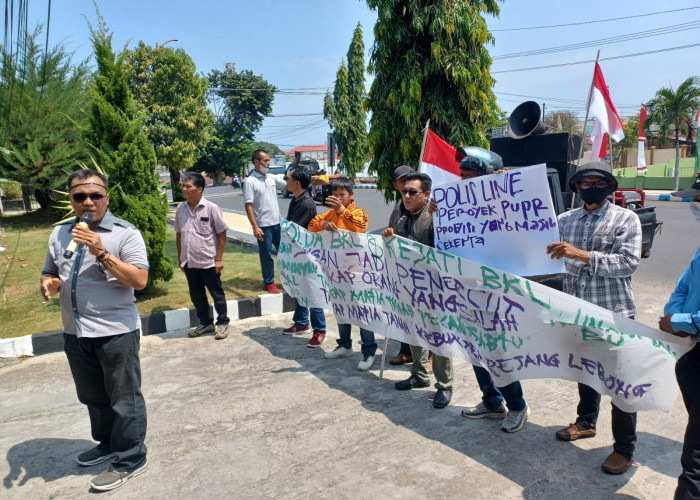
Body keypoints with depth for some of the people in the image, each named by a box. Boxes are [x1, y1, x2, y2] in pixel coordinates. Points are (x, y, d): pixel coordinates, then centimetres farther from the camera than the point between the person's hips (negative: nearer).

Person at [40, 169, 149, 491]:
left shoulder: (125, 233, -11)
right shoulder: (59, 233, 8)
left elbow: (140, 280, -19)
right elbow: (50, 271, 18)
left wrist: (102, 253, -25)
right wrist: (48, 284, -6)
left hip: (115, 332, -6)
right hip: (74, 333, 7)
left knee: (124, 398, 6)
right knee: (92, 396, 22)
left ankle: (130, 460, 21)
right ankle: (108, 443, 43)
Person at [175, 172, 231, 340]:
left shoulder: (211, 208, -11)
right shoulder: (180, 209, 2)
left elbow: (222, 234, -8)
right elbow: (179, 234, 11)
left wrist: (218, 259, -11)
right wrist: (180, 258, 11)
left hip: (208, 262, -5)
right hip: (189, 262, 5)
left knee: (217, 294, 8)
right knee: (197, 296, 16)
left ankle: (222, 323, 25)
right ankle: (205, 323, 33)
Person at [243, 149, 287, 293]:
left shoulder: (272, 177, 7)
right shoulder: (250, 181, -12)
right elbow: (248, 206, -14)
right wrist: (255, 227, -20)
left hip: (278, 222, 6)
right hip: (263, 226, -6)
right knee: (266, 256, 6)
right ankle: (269, 283, 20)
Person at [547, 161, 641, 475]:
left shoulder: (625, 219, -7)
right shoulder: (565, 220, 6)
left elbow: (628, 262, -20)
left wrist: (582, 255, -29)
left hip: (614, 314, -4)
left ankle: (624, 448, 19)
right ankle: (586, 422, 40)